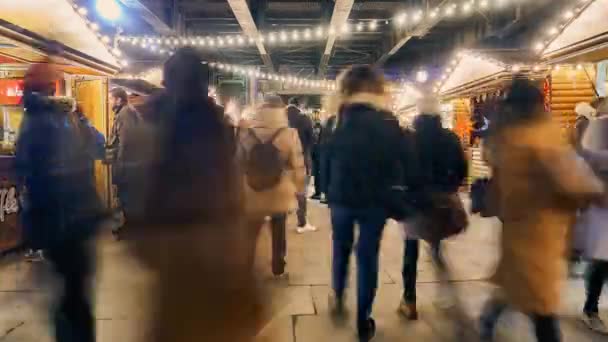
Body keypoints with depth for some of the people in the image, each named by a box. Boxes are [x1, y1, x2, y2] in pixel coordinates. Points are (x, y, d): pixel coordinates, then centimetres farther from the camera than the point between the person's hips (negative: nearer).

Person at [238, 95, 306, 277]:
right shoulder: (290, 134, -12)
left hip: (252, 193, 1)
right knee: (279, 233, 17)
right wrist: (298, 187, 5)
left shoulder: (246, 133, -7)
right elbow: (298, 165, -9)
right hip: (280, 193, 0)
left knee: (250, 234, 14)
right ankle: (278, 269, 28)